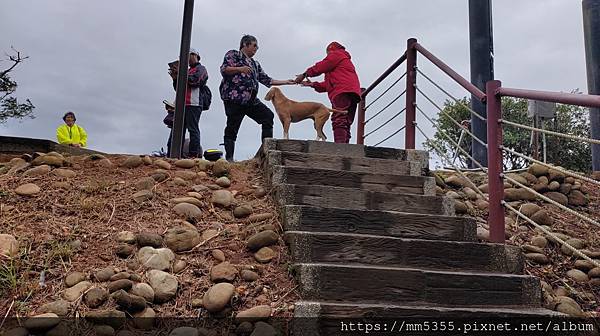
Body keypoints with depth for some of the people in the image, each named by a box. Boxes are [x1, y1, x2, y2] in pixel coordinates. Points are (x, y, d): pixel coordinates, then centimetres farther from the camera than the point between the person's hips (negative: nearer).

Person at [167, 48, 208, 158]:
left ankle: (194, 154, -14)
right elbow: (178, 88, 27)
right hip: (182, 104, 8)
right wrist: (175, 78, 9)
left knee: (193, 129, -11)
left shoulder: (201, 69, 7)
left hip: (193, 104, -8)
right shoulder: (187, 71, 29)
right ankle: (171, 154, 2)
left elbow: (195, 80, -13)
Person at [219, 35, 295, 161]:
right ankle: (229, 158, -8)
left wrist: (286, 82, 20)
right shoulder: (233, 54, 8)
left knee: (268, 116, -2)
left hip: (251, 100, 7)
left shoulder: (255, 64, 27)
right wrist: (240, 69, -18)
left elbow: (266, 80, 24)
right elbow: (223, 69, -5)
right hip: (234, 97, -7)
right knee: (232, 128, -9)